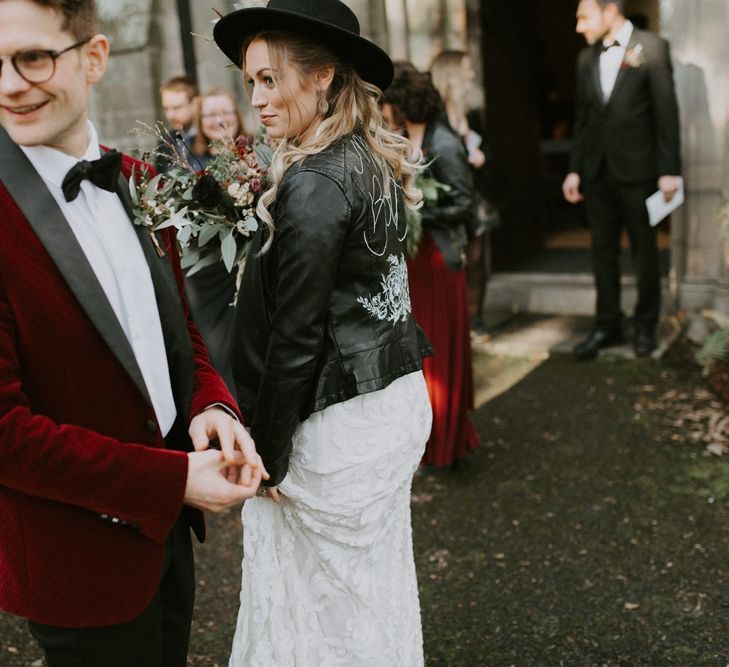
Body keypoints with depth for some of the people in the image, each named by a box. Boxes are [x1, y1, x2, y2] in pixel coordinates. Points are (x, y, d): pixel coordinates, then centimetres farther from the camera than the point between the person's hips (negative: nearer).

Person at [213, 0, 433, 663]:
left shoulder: (313, 184, -20)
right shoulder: (375, 163, 7)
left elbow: (296, 336, -19)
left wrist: (269, 452, -12)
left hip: (340, 425, -9)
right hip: (399, 398, 9)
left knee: (339, 601, 9)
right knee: (383, 582, 23)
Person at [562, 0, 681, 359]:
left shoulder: (651, 47, -4)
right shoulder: (586, 59, 11)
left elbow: (666, 111, -7)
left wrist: (669, 170, -11)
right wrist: (574, 169, 9)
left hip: (637, 170, -5)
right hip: (597, 171, 5)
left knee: (644, 251, 6)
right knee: (603, 251, 8)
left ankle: (645, 325, 19)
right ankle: (607, 325, 17)